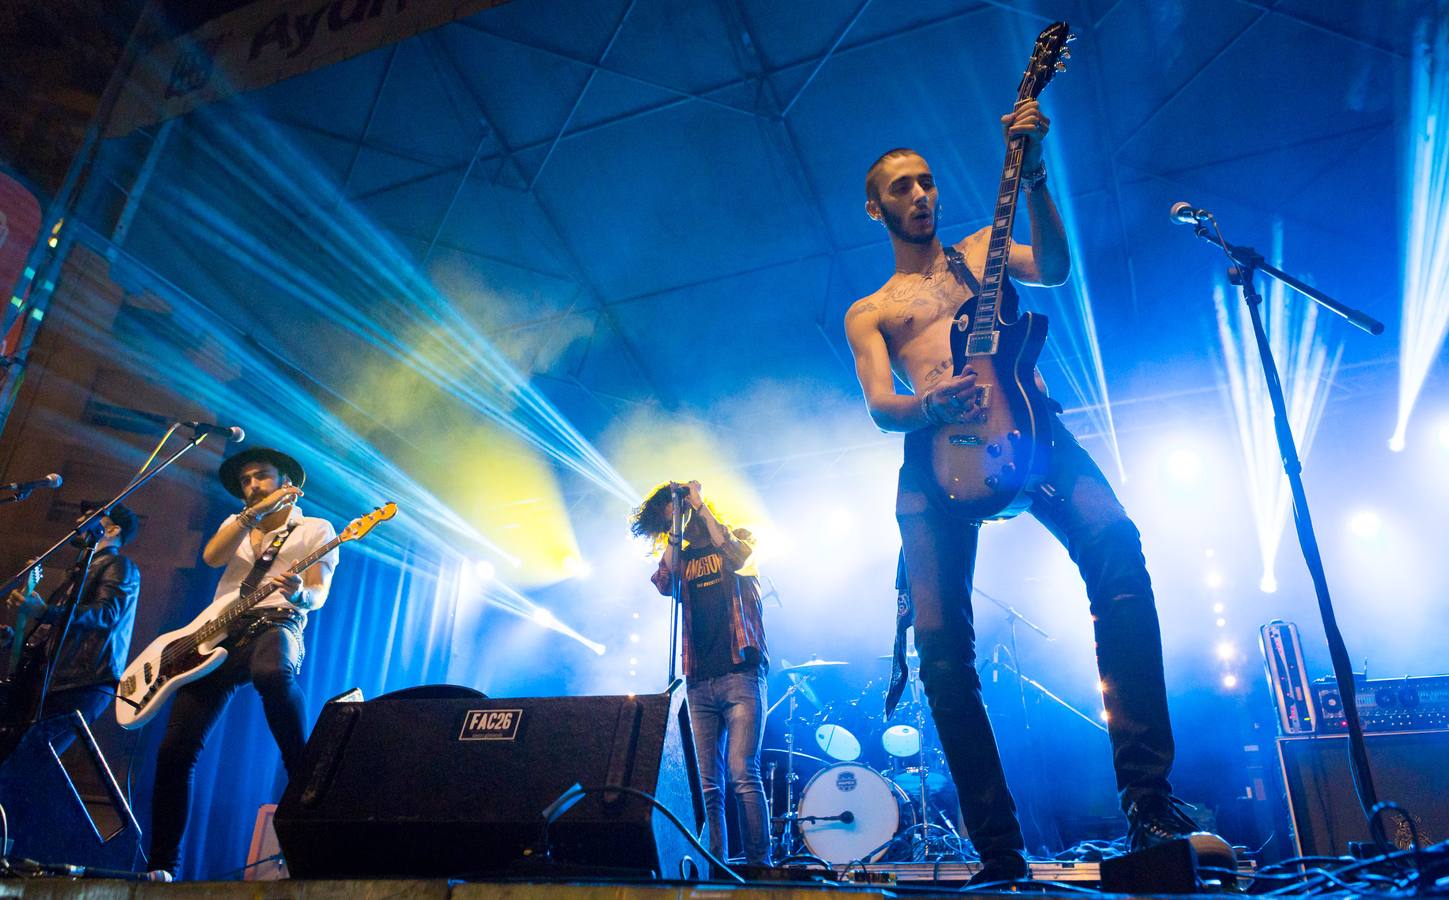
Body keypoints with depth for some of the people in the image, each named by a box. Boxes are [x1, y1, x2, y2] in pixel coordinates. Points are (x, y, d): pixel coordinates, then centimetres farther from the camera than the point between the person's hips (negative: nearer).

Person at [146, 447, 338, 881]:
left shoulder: (316, 529, 13)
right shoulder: (236, 524, 27)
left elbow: (318, 596, 1)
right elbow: (211, 556, 4)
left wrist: (299, 594, -23)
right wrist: (255, 511, -3)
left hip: (274, 624, -5)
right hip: (215, 634, 5)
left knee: (272, 675, -43)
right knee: (175, 749, -4)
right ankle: (162, 866, 8)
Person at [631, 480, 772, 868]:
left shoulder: (738, 539, 11)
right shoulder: (682, 557, 19)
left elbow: (737, 558, -13)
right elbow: (663, 584, -1)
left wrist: (701, 508, -8)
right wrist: (675, 534, 1)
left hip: (741, 674, -4)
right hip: (700, 682, 4)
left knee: (742, 774, -12)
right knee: (707, 784, -1)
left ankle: (759, 865, -6)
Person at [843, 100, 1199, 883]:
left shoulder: (982, 248, 25)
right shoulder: (868, 312, 23)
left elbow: (1053, 268, 3)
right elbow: (880, 408, 8)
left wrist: (1031, 176, -11)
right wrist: (929, 405, -16)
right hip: (936, 452, 1)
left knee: (1114, 545, -29)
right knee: (942, 645, -12)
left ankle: (1147, 793, -23)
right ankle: (999, 852, -2)